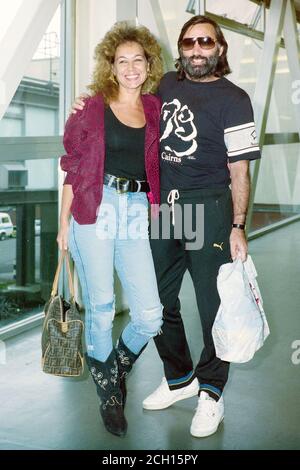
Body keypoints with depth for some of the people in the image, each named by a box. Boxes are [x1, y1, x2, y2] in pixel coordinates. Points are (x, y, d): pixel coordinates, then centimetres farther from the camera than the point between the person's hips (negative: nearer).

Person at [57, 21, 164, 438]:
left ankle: (118, 367, 29)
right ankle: (108, 394, 26)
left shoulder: (155, 110, 13)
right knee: (100, 309, 5)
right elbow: (73, 167, 4)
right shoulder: (93, 107, 4)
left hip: (137, 215, 3)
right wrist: (64, 222, 2)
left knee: (150, 316, -3)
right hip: (94, 212, -3)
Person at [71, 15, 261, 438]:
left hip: (208, 208, -5)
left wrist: (238, 226, -12)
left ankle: (211, 391, 19)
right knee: (158, 298, 11)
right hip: (161, 207, 5)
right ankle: (179, 377, 31)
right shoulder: (166, 85, 11)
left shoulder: (233, 99, -3)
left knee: (212, 302, 0)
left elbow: (240, 170, -6)